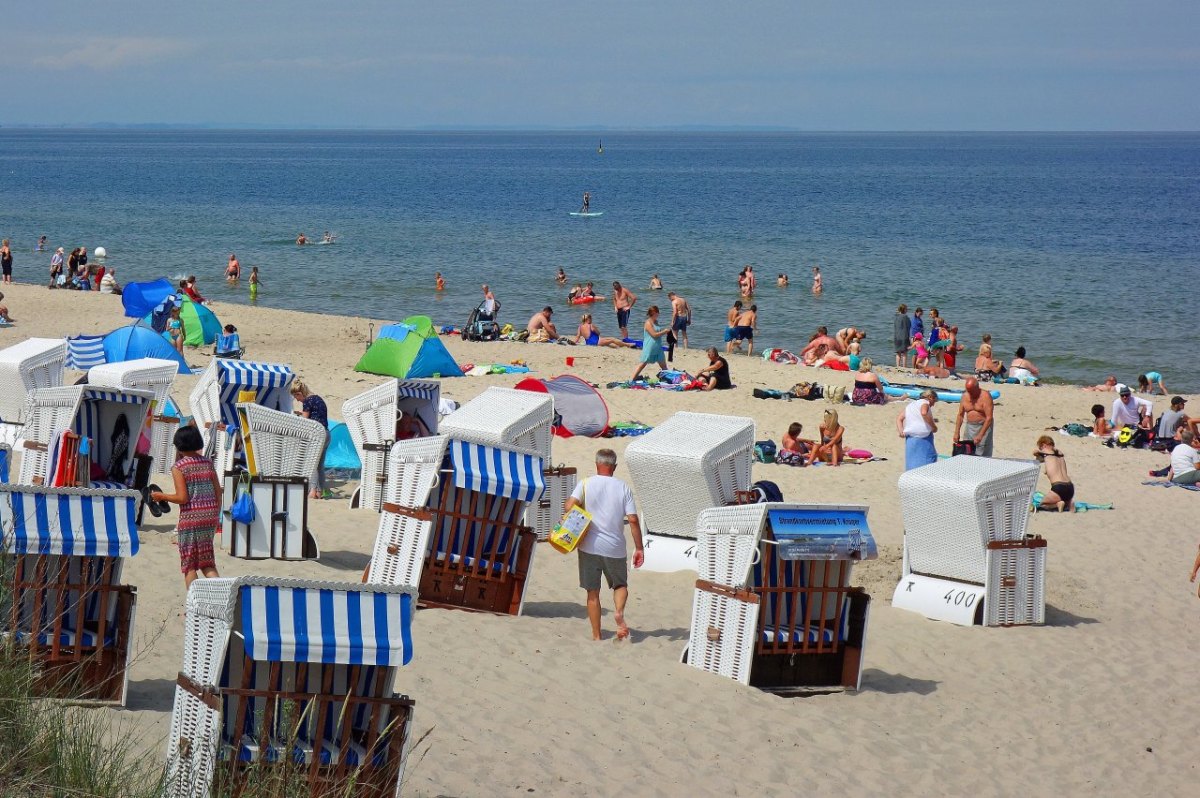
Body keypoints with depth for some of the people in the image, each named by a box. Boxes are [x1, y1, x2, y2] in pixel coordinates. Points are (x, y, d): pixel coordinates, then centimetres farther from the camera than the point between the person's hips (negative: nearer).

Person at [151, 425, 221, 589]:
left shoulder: (179, 467, -8)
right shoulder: (208, 463, 8)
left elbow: (182, 497, -15)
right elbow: (218, 493, 8)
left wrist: (161, 496, 1)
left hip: (190, 517, -5)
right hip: (210, 517, 5)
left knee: (189, 565, 5)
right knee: (207, 562, 13)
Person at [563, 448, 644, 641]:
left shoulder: (586, 484, -1)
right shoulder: (623, 488, 2)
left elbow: (570, 506, -15)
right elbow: (633, 520, -3)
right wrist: (639, 548, 1)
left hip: (590, 546, -1)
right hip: (615, 547, 1)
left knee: (593, 592, 10)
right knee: (620, 585, 20)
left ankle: (596, 635, 11)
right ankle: (620, 611, -10)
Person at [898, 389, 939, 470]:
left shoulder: (910, 405, 22)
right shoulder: (924, 403, 0)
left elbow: (899, 418, 15)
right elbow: (924, 413, -22)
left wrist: (901, 431, 4)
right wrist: (933, 426, -13)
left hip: (910, 438, 7)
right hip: (923, 438, -7)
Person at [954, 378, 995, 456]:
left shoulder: (985, 397, -13)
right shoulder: (965, 396, 6)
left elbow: (989, 418, -19)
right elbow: (960, 415, 13)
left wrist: (980, 435, -25)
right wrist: (956, 432, 4)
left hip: (983, 427, -6)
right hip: (969, 428, 6)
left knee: (982, 455, -11)